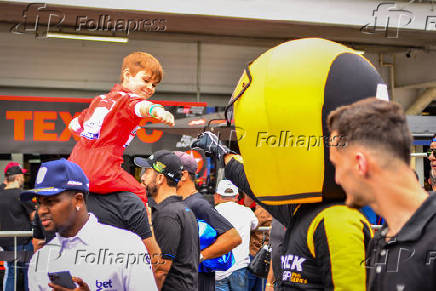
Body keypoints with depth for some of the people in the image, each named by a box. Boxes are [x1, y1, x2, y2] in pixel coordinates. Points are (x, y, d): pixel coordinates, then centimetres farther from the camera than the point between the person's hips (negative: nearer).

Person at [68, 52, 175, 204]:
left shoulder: (100, 99, 20)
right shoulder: (129, 99, -5)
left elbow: (73, 126, 28)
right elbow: (139, 107, -31)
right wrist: (156, 110, -52)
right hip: (103, 173, -7)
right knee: (140, 196, 7)